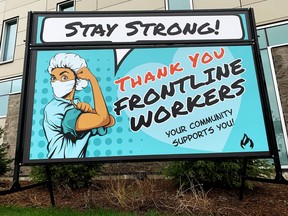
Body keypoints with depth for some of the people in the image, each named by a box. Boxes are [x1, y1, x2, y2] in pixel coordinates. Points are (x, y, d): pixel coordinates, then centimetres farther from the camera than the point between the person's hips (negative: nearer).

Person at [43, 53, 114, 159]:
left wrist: (91, 111, -22)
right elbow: (103, 119, -28)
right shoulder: (56, 108, -19)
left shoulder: (77, 105, 2)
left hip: (77, 159, 5)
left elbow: (111, 121, -6)